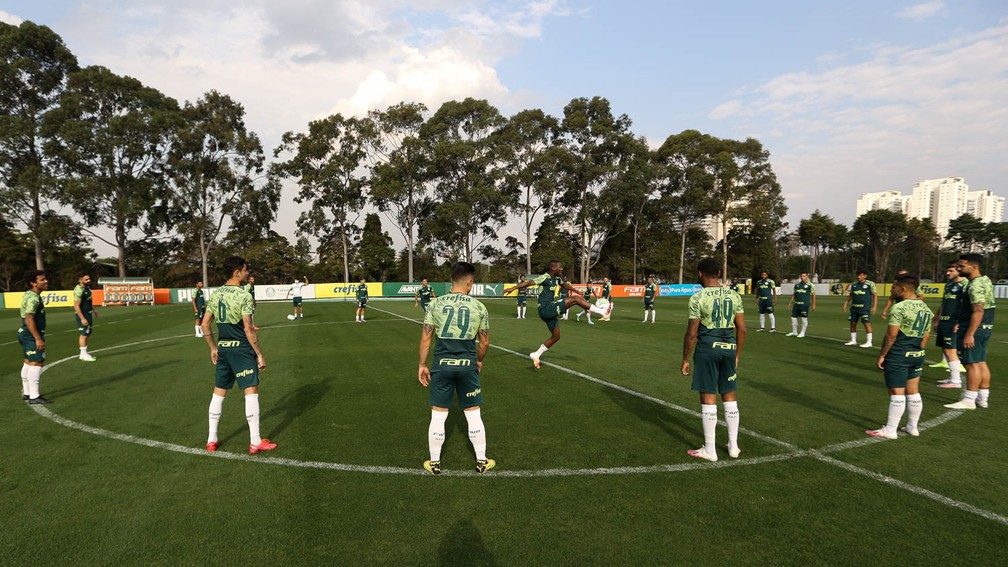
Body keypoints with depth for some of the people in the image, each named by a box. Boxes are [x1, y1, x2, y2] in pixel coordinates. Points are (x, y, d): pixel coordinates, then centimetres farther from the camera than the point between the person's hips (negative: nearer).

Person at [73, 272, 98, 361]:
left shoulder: (87, 287, 8)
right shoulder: (79, 290, -20)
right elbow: (76, 306, -23)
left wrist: (93, 310, 24)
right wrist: (82, 318, -25)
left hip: (88, 313, 9)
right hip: (82, 314, -9)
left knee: (87, 334, 14)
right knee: (84, 334, -4)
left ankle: (84, 353, 22)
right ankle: (84, 355, 2)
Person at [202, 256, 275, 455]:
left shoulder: (215, 294, 7)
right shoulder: (244, 296, -15)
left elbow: (205, 325, 11)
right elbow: (248, 329, -18)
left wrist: (213, 348, 21)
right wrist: (259, 354, -11)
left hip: (223, 348, 7)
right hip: (241, 348, -7)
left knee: (219, 392, 16)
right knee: (251, 391, -2)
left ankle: (211, 440, 24)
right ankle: (255, 442, 2)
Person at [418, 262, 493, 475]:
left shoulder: (436, 304, -3)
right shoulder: (479, 307, -3)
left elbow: (425, 338, -3)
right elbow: (484, 342, 4)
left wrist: (422, 365, 7)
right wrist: (478, 361, 22)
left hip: (442, 365, 0)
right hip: (467, 366, 0)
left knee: (438, 416, 11)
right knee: (473, 414, 13)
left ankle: (434, 463, 23)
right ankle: (481, 461, 24)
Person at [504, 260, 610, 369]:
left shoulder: (557, 278, 14)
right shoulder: (545, 277, -12)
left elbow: (565, 284, 34)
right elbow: (530, 282, -23)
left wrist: (577, 291, 47)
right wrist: (513, 288, -33)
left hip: (551, 311, 10)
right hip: (546, 309, -10)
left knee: (556, 336, 15)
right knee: (575, 299, -15)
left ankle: (536, 355, 21)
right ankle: (603, 312, -12)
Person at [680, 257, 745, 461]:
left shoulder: (698, 298, -10)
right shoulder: (734, 296, 5)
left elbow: (691, 333, -11)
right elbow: (742, 329, 7)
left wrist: (685, 359, -1)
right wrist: (737, 355, 18)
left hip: (707, 349, -5)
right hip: (729, 348, 5)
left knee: (708, 398, 2)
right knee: (730, 396, 16)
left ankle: (709, 450, 10)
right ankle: (733, 446, 23)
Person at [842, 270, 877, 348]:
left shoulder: (870, 284, -4)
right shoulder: (854, 284, 10)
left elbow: (875, 295, -3)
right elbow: (850, 295, 19)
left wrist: (874, 306, -10)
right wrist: (845, 304, 12)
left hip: (865, 308, -6)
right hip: (854, 307, 6)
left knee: (867, 324, -5)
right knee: (853, 323, 8)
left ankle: (869, 342, 2)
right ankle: (853, 340, 20)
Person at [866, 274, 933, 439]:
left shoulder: (899, 308, -17)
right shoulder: (925, 308, 9)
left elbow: (891, 335, -18)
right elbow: (926, 335, 14)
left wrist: (882, 355, -10)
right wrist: (917, 350, 20)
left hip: (898, 356, -8)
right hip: (917, 355, 8)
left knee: (897, 393, -3)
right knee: (913, 392, 15)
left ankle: (890, 430, 3)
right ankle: (912, 427, 25)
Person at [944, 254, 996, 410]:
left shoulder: (975, 286, -20)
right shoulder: (986, 280, 13)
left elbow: (978, 311, -26)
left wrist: (969, 334, -26)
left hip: (975, 328, -10)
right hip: (986, 327, 10)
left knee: (972, 364, -5)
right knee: (981, 362, 14)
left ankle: (969, 400, 0)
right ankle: (983, 398, 21)